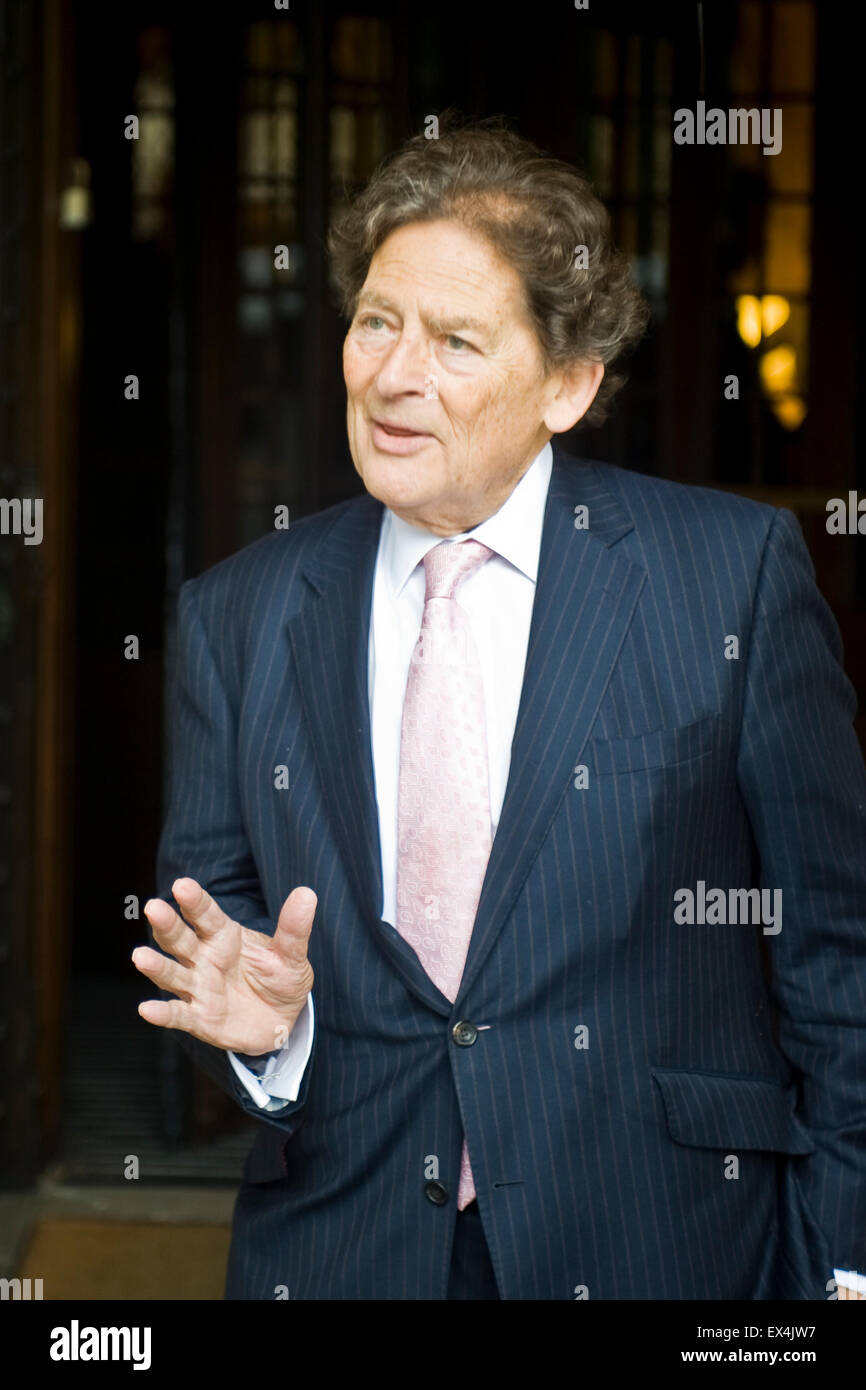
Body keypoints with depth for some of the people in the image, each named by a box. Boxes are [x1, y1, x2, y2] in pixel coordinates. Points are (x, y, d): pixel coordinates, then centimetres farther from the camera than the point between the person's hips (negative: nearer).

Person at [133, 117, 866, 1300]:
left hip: (659, 1245, -2)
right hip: (338, 1249, 2)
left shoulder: (735, 572, -5)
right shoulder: (236, 616, 4)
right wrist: (256, 1015, -13)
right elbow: (210, 906, 9)